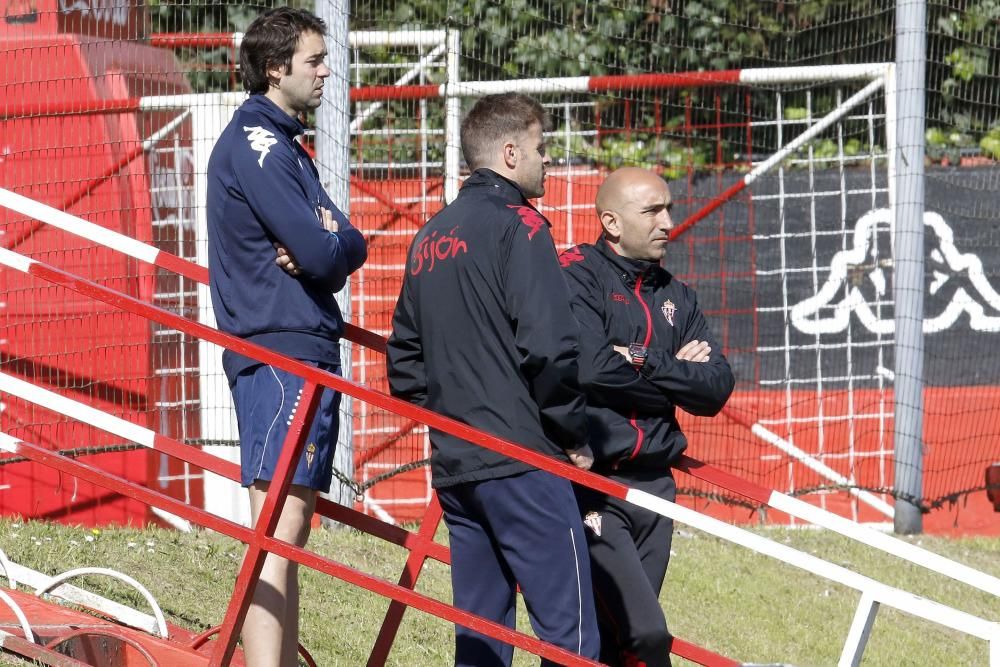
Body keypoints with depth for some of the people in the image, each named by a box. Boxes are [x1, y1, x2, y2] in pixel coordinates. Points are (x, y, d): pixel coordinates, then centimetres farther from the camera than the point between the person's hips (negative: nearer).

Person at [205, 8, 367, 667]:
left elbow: (349, 246, 12)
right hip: (280, 355, -10)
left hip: (307, 349, 10)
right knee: (278, 530, -16)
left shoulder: (282, 143, 20)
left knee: (294, 528, 12)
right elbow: (323, 250, -19)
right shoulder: (257, 144, -11)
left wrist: (326, 246, -9)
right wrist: (332, 243, 2)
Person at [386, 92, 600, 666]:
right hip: (522, 460, -8)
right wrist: (575, 436, -6)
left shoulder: (431, 238, 17)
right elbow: (549, 347, -16)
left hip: (454, 464, 8)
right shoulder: (518, 225, -8)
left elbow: (404, 359, 20)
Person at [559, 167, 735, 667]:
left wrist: (644, 365, -10)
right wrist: (676, 372, -5)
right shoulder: (576, 275, -5)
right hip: (590, 484, -7)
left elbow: (715, 390, 6)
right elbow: (591, 367, -20)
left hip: (653, 487, 7)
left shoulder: (675, 296, 16)